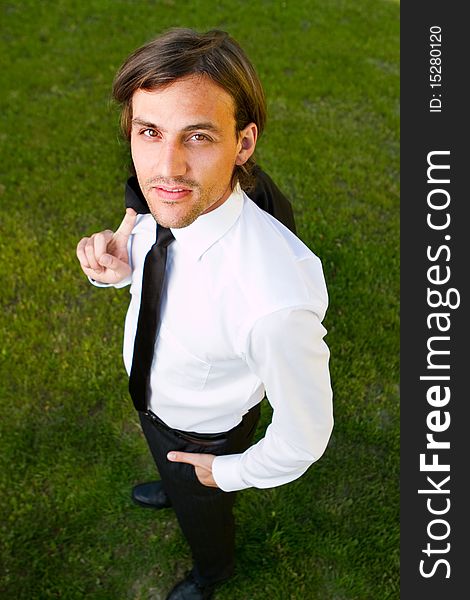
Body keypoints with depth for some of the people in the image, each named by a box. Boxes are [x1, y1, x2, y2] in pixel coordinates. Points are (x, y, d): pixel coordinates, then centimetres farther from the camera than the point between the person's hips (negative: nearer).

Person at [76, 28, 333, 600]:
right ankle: (175, 491, 77)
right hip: (148, 395, 5)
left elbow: (303, 435, -29)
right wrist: (116, 263, -23)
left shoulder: (275, 300, -46)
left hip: (205, 436, -4)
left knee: (202, 511, 31)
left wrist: (231, 472, -12)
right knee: (177, 479, 39)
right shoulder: (157, 203, -25)